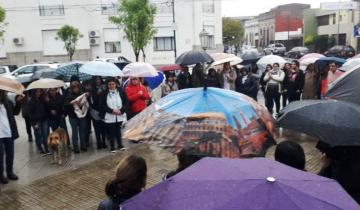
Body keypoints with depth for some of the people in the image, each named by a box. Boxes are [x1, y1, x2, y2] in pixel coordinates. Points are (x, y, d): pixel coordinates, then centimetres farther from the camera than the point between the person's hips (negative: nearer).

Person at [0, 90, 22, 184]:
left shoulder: (8, 102, 4)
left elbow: (15, 112, 12)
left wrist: (18, 101, -1)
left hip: (9, 133, 4)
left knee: (10, 154, 13)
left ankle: (10, 172, 27)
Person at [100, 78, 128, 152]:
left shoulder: (121, 92, 0)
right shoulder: (105, 93, -2)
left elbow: (126, 102, 2)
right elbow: (102, 105, -4)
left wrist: (121, 111, -11)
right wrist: (112, 110, -14)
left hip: (120, 116, 1)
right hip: (109, 116, -1)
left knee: (118, 130, 13)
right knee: (111, 132, 4)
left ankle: (120, 144, 28)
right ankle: (112, 147, 16)